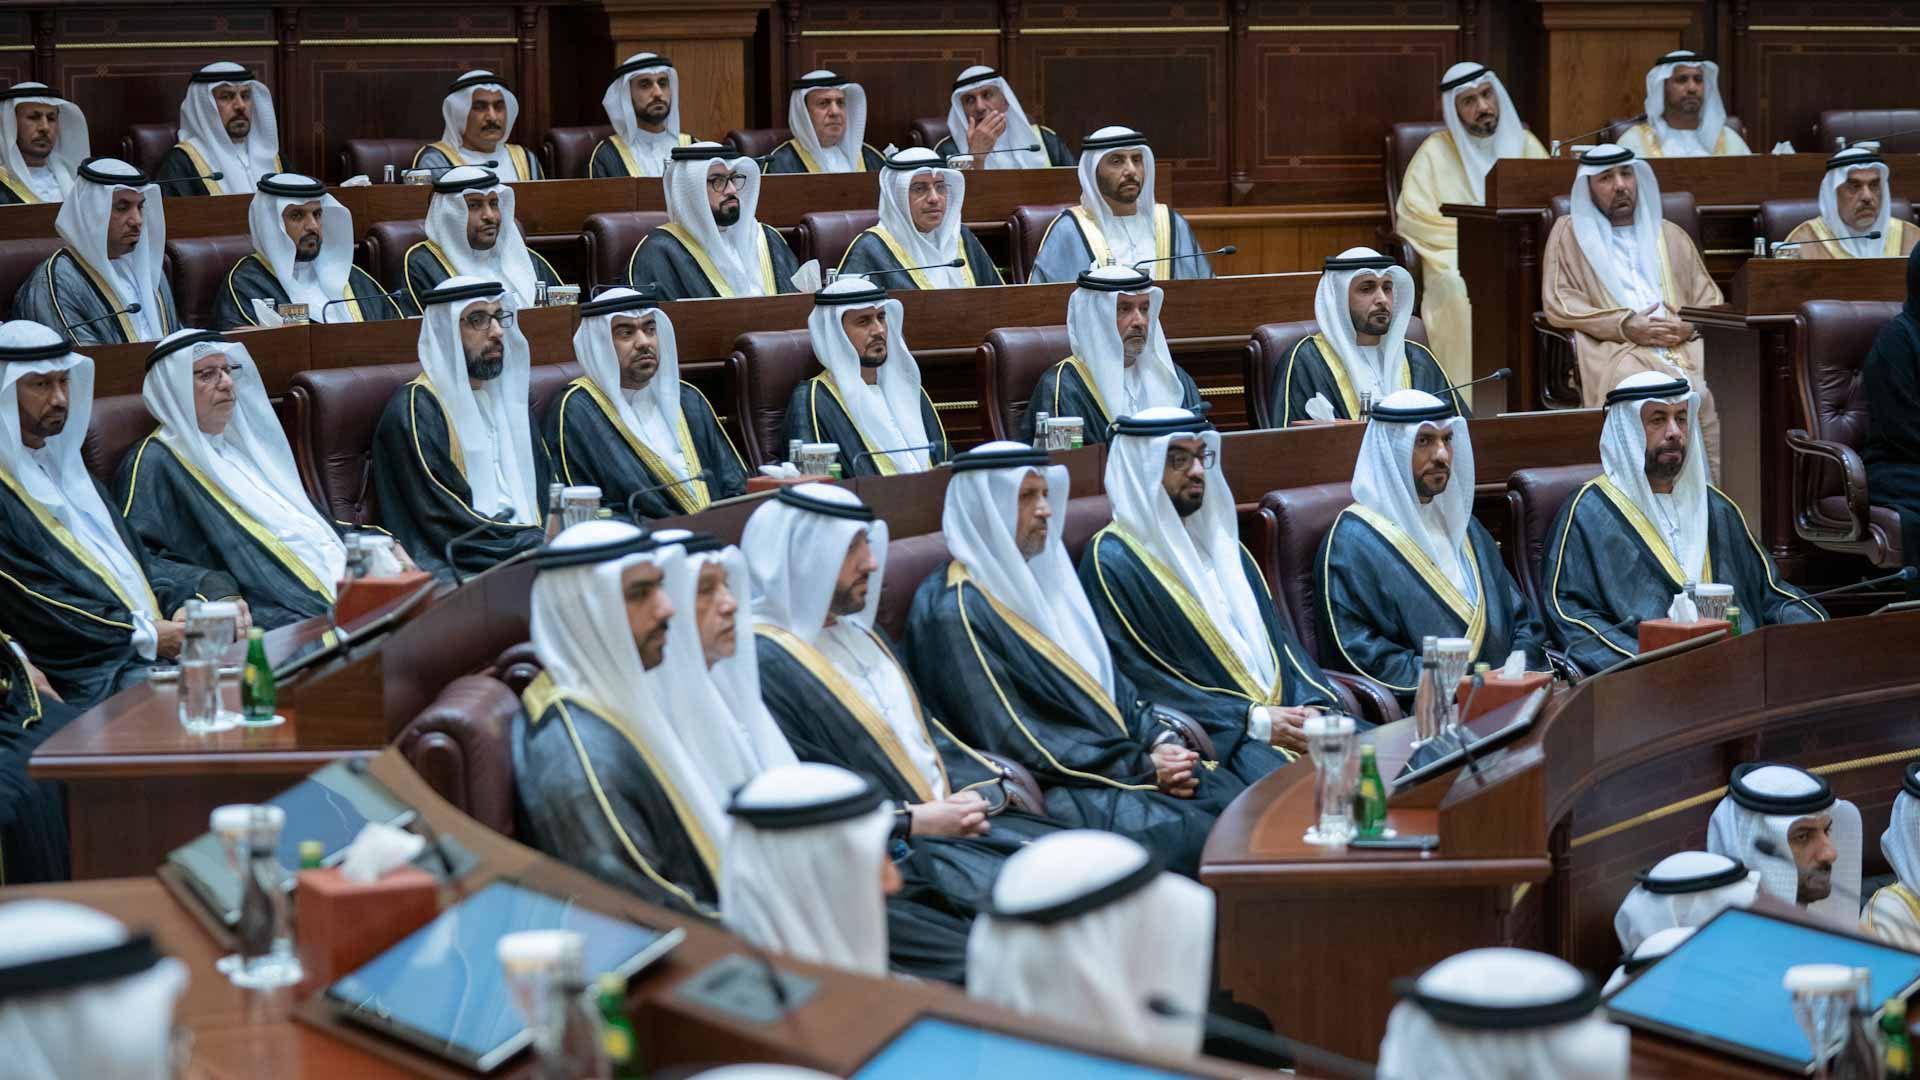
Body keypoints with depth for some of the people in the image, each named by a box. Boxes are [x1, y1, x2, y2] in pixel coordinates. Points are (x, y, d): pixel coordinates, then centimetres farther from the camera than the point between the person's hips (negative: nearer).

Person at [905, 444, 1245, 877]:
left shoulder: (1042, 577, 15)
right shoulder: (955, 613, -11)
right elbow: (1013, 740, -16)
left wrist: (1158, 742, -1)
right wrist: (1141, 767, -15)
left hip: (1121, 753, 8)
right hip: (1052, 789, -8)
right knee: (1190, 837, -26)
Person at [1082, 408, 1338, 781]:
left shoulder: (1218, 539, 20)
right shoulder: (1113, 564, -5)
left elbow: (1276, 634, 17)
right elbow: (1136, 680, -12)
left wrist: (1313, 704, -3)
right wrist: (1253, 720, -15)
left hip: (1283, 711, 7)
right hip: (1211, 732, -7)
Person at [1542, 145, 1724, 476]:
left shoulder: (1670, 235, 27)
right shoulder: (1570, 233, 18)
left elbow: (1710, 299, 22)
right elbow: (1558, 303, 5)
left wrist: (1690, 325, -3)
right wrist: (1625, 326, -7)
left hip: (1684, 345, 3)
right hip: (1615, 348, -3)